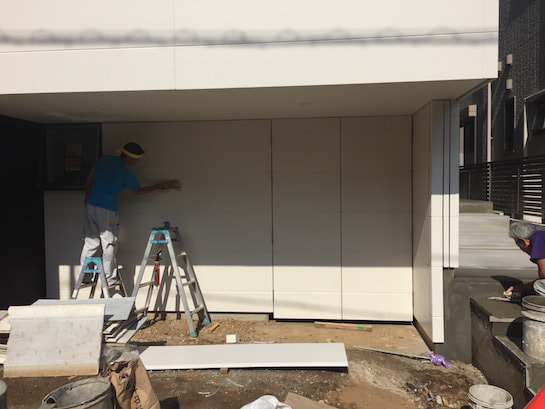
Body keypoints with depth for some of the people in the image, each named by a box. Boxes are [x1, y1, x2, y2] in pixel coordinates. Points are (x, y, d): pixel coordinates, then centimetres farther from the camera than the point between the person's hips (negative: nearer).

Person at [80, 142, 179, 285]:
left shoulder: (104, 159, 6)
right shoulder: (125, 173, -9)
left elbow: (90, 176, 12)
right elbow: (139, 190, 6)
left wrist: (87, 195, 22)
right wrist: (159, 186, 15)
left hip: (90, 205, 6)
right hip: (107, 210, -6)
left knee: (90, 242, 12)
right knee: (109, 244, 4)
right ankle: (110, 279, 11)